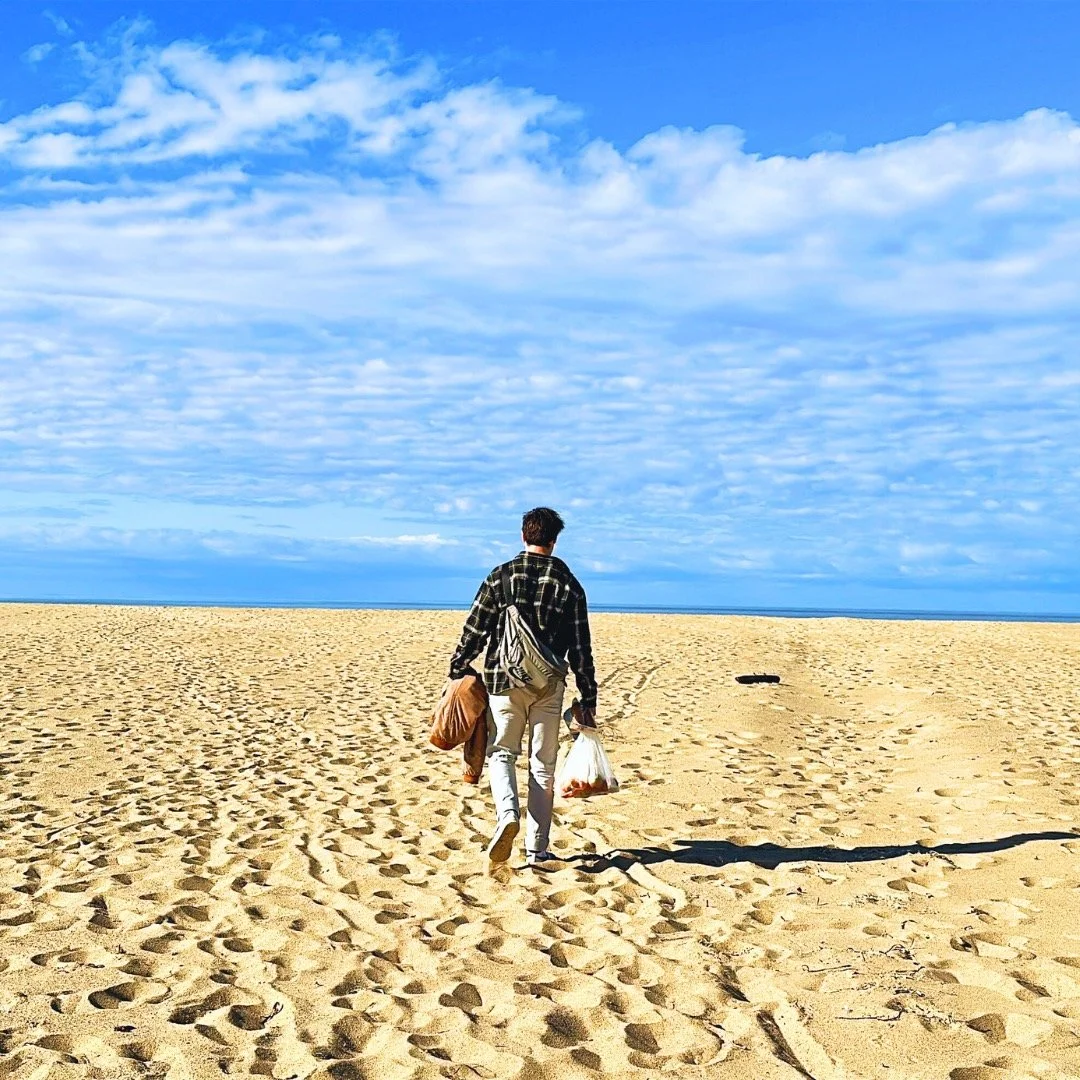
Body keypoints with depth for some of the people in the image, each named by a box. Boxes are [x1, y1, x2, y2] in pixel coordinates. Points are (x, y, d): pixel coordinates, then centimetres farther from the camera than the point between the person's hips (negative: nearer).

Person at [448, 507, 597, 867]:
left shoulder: (501, 576, -3)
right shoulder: (568, 584, 0)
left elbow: (474, 631, -2)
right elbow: (580, 649, 1)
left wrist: (456, 673, 11)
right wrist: (588, 700, 7)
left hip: (504, 681, -1)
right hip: (549, 687, 1)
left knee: (501, 752, 14)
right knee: (543, 765, 9)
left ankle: (507, 813, -14)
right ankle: (537, 849, 11)